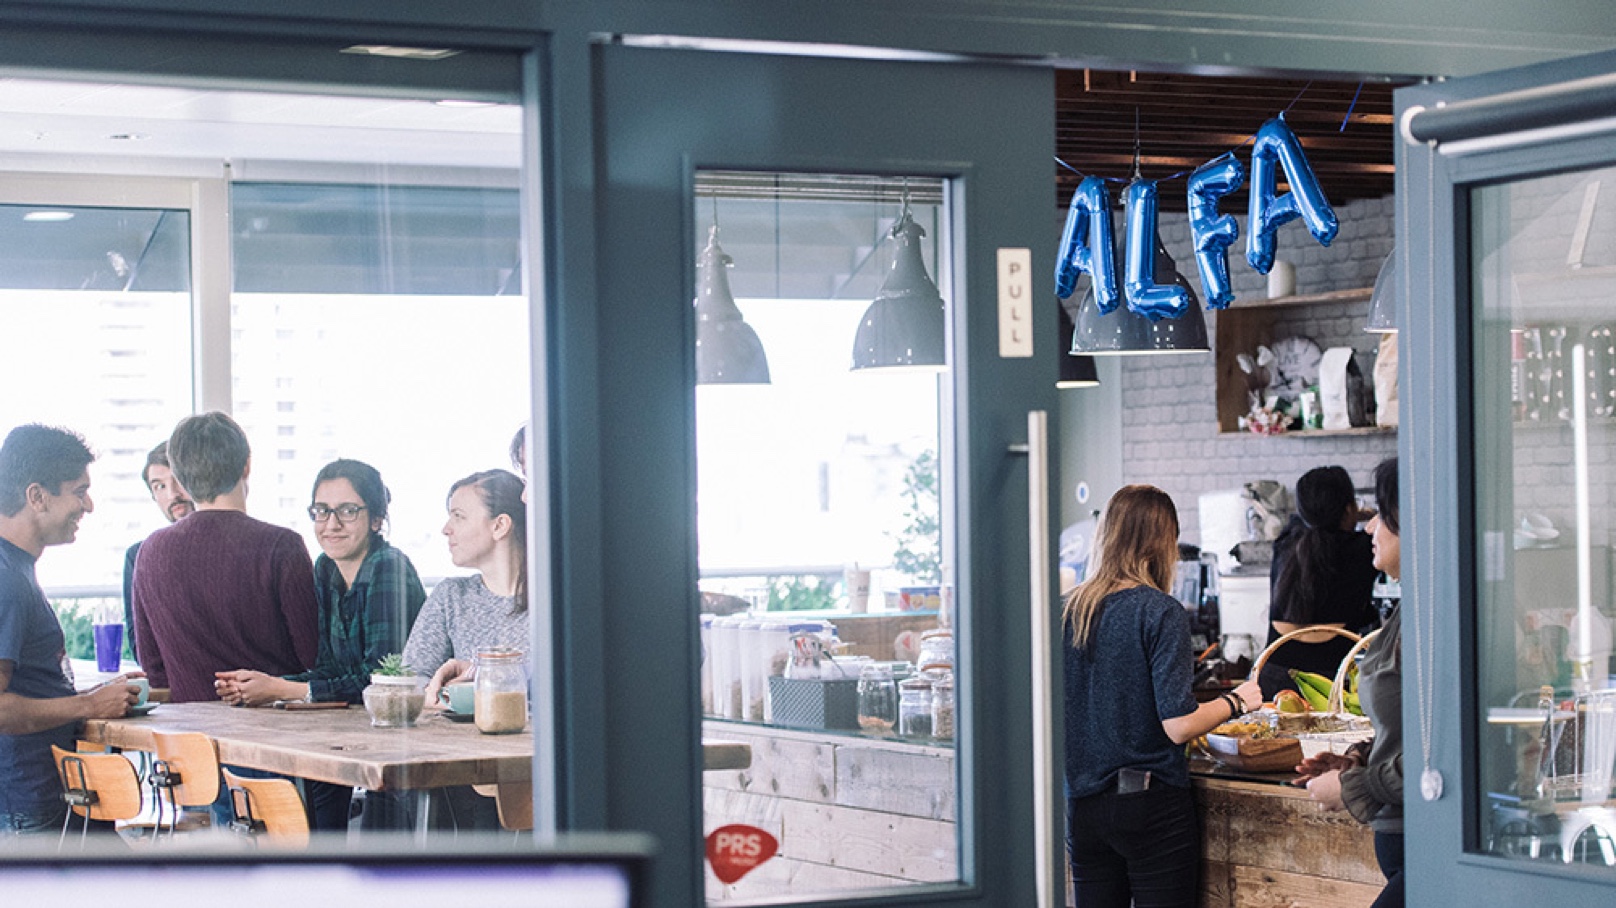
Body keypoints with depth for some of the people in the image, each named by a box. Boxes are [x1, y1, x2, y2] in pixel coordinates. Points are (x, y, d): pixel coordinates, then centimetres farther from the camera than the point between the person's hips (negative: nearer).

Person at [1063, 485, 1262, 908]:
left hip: (1083, 806, 5)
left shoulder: (1071, 611, 3)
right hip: (1152, 807, -5)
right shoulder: (1161, 612, -12)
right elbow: (1179, 726, -17)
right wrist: (1235, 701, 0)